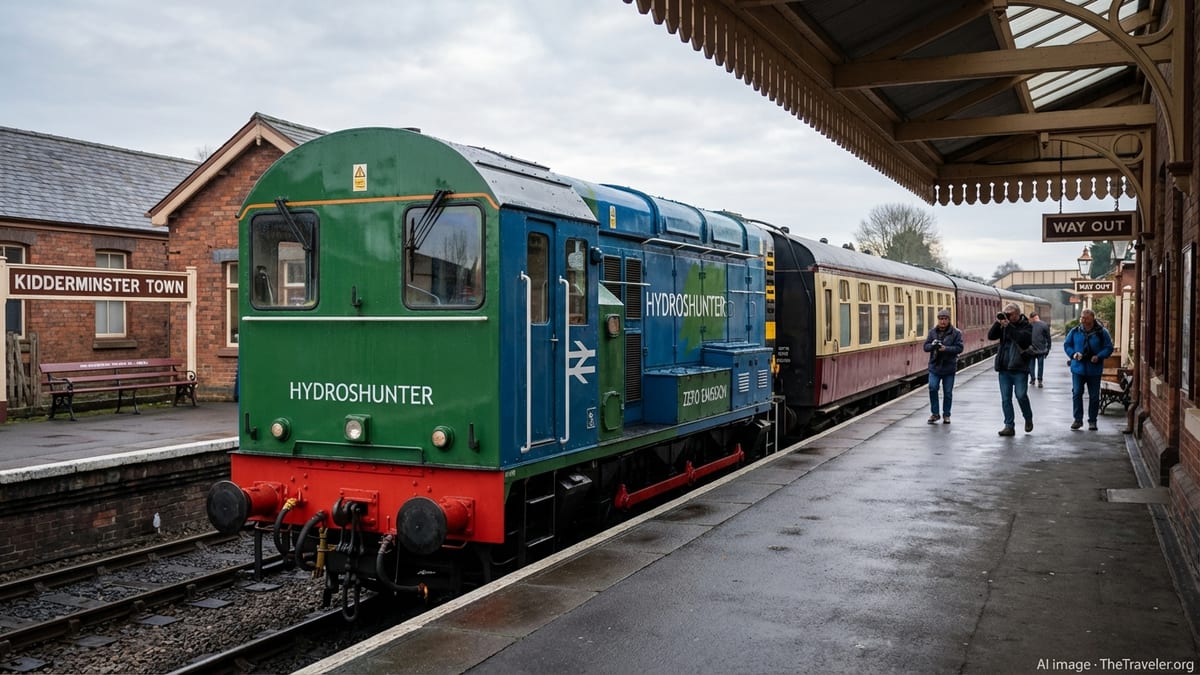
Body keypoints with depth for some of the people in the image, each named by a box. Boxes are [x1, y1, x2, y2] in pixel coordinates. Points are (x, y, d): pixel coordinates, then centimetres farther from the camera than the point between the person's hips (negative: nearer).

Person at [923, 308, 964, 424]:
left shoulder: (956, 333, -3)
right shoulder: (932, 331, 5)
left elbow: (959, 348, -10)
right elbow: (926, 346, 3)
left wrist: (946, 348, -24)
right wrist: (932, 345, -20)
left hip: (949, 367, -1)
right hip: (934, 366, 1)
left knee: (948, 392, 6)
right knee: (932, 388, -11)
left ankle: (946, 415, 20)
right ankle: (935, 413, 4)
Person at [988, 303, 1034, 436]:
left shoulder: (1025, 325, -4)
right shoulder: (1003, 325, 10)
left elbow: (1023, 338, -22)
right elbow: (990, 336, 1)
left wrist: (1008, 326, -22)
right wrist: (997, 322, -11)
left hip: (1019, 368, -5)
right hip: (1004, 368, 5)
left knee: (1021, 395, -7)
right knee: (1005, 399, 3)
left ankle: (1028, 419, 20)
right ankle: (1009, 426, 8)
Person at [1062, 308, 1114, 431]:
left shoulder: (1101, 332, -3)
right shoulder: (1075, 331, 2)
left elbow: (1109, 348, -1)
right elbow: (1067, 345, 10)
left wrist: (1099, 356, -17)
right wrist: (1073, 354, -9)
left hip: (1094, 369, -1)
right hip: (1078, 368, 1)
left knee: (1094, 396, 6)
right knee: (1076, 393, -3)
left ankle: (1092, 421, 17)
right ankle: (1078, 419, 7)